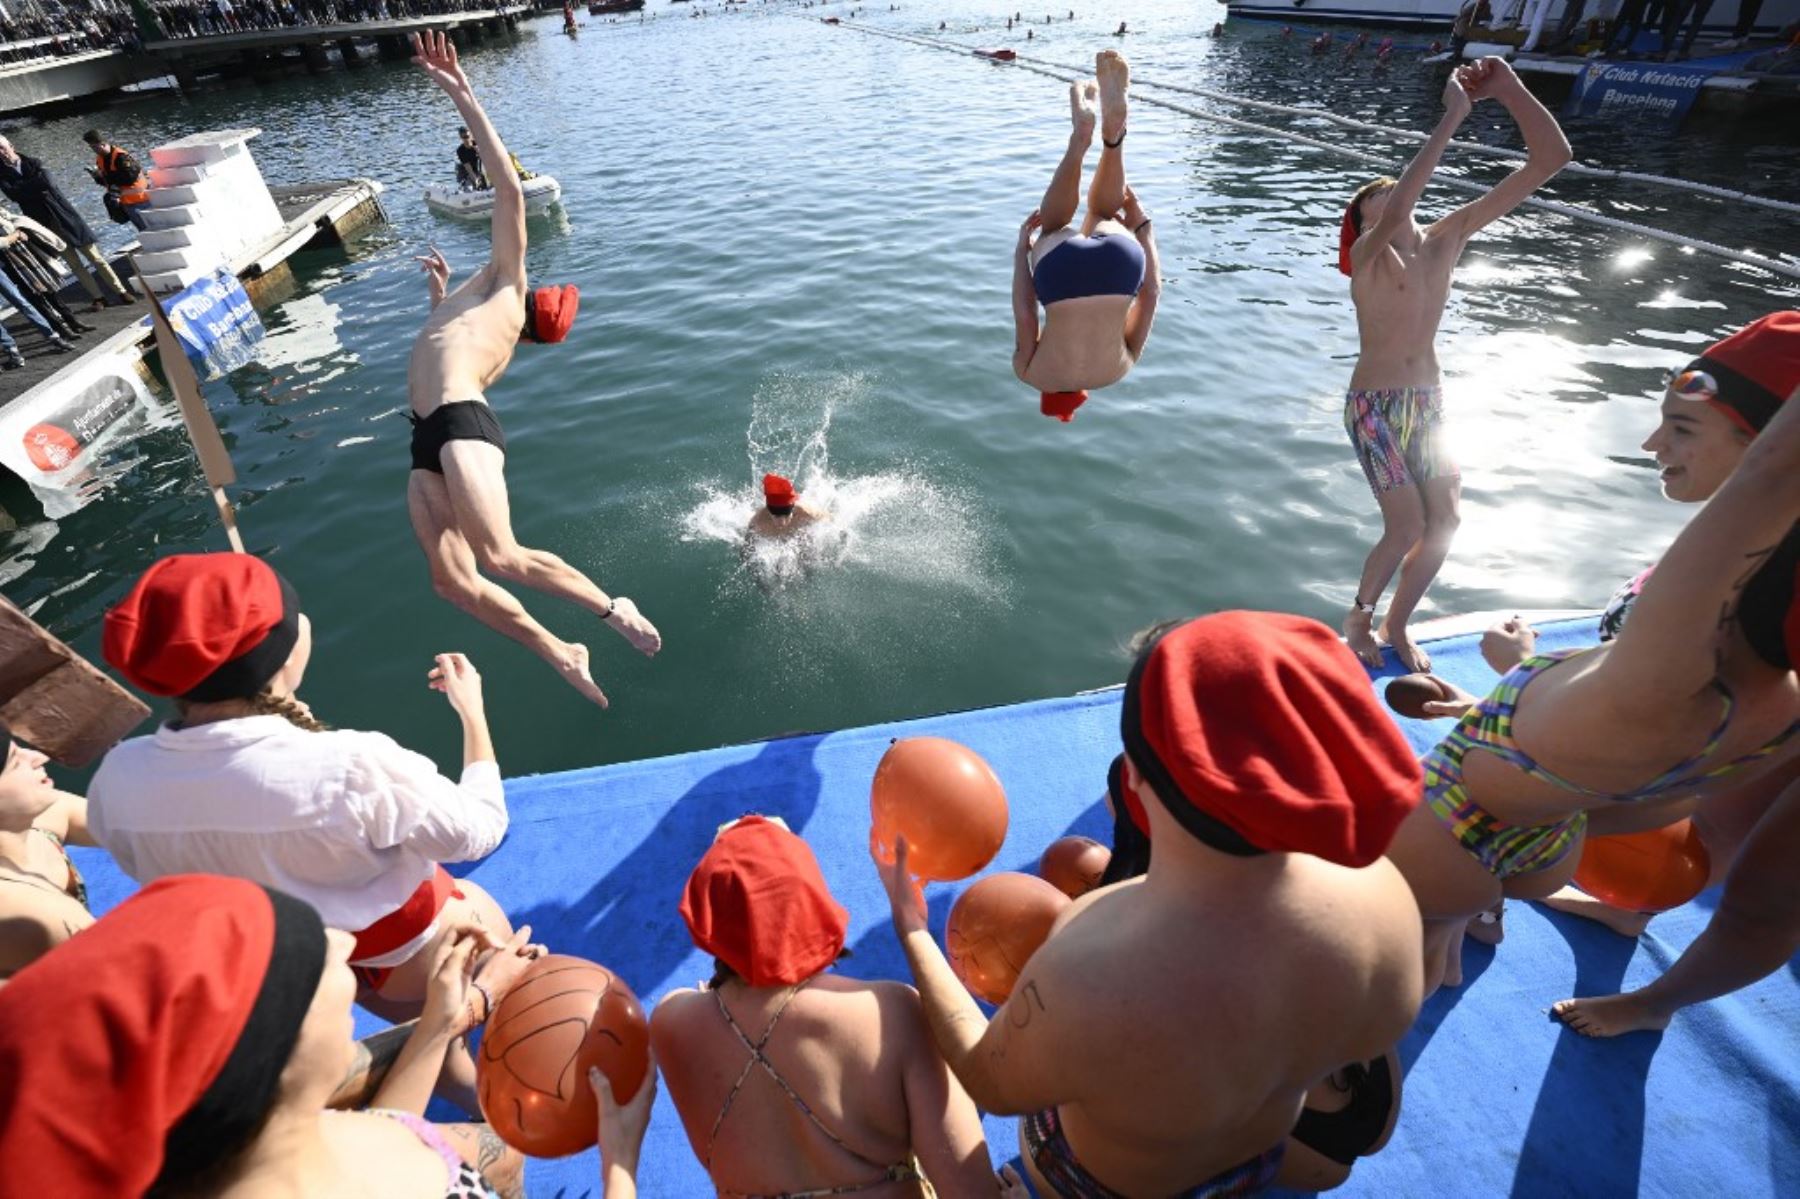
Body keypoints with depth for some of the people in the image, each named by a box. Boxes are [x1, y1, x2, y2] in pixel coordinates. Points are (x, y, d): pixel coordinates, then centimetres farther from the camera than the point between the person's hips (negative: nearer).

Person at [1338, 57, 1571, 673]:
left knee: (1444, 522, 5)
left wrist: (1508, 88, -9)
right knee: (1407, 529, -8)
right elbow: (1398, 214, -37)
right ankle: (1359, 616, 17)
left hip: (1428, 402, 6)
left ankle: (1396, 623, 24)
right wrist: (1452, 116, -31)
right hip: (1374, 406, -6)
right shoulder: (1369, 252, -13)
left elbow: (1552, 159, -1)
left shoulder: (1447, 237, 2)